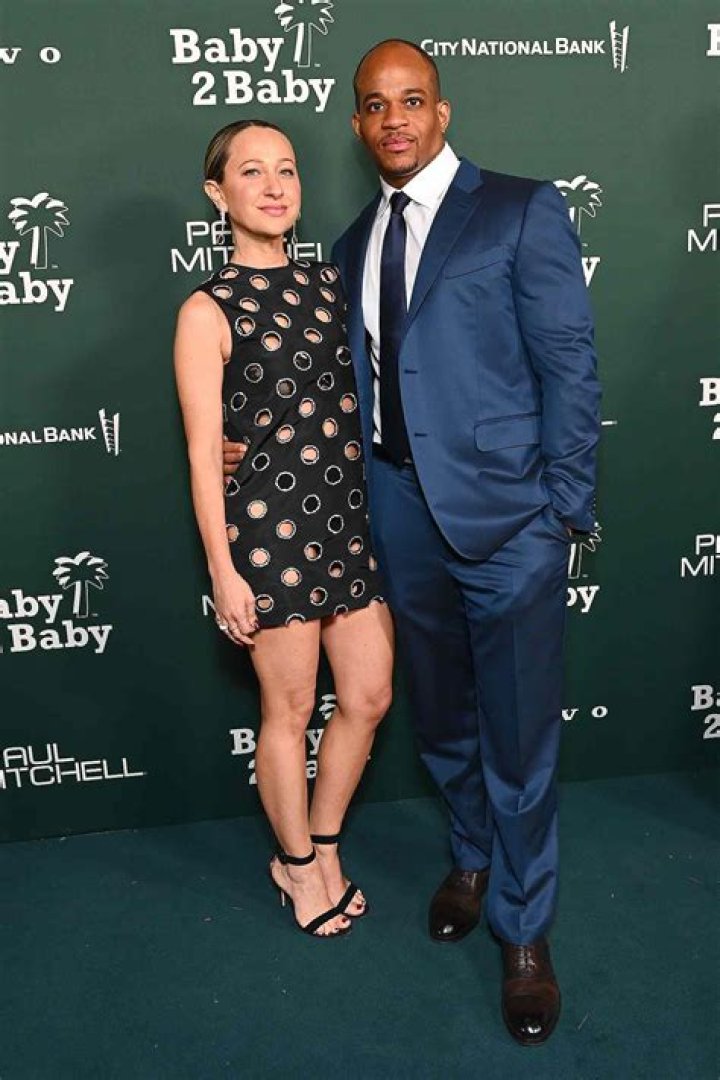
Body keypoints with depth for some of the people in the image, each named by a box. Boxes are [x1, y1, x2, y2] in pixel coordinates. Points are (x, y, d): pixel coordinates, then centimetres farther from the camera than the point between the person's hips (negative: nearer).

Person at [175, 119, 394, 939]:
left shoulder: (329, 283, 9)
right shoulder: (208, 311, -7)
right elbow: (204, 453, -9)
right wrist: (223, 571, -11)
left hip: (353, 520, 6)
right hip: (270, 529, -6)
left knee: (369, 699, 12)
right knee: (290, 711, 9)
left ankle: (322, 846, 36)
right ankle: (296, 862, 34)